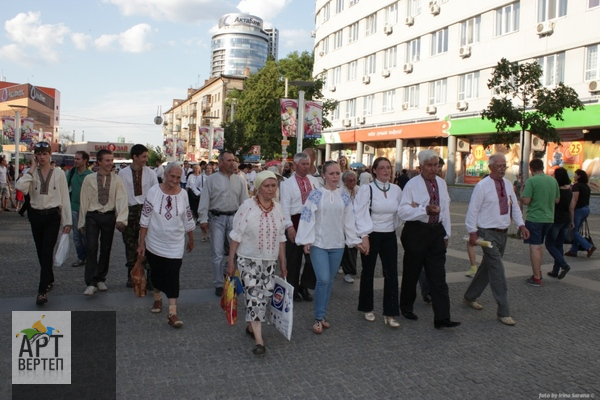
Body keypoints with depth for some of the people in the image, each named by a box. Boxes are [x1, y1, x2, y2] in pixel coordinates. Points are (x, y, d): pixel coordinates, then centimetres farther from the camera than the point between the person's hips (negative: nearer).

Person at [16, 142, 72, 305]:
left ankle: (42, 291, -6)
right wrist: (32, 168, -12)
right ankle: (49, 280, 34)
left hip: (52, 215, -3)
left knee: (47, 252, -8)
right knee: (41, 252, 14)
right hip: (35, 215, 3)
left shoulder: (59, 173, -2)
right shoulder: (31, 173, 3)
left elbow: (65, 198, -1)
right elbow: (21, 187, -19)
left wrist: (67, 221, -3)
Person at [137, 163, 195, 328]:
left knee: (173, 276, -6)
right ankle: (158, 299, 40)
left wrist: (191, 240, 14)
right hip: (154, 243, 0)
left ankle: (172, 313, -4)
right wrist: (141, 243, -7)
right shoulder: (153, 191, -10)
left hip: (175, 244, 0)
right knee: (156, 273, 15)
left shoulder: (183, 194, -4)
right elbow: (145, 219, -7)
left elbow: (188, 220, 6)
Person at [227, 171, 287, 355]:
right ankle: (259, 340, -8)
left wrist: (283, 263, 10)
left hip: (270, 261, 5)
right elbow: (236, 235, -7)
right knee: (255, 296, -10)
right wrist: (230, 261, -7)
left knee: (265, 296, 7)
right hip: (248, 259, -4)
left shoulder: (278, 208, 3)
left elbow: (281, 238, 9)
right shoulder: (247, 205, -10)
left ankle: (252, 326, 30)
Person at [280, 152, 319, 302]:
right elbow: (285, 206, -9)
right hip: (296, 221, -4)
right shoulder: (287, 183, -5)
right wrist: (289, 226, -16)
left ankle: (304, 286, 24)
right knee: (294, 258, 8)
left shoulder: (314, 181, 8)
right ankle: (293, 289, 23)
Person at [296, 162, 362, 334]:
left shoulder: (344, 197, 6)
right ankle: (318, 318, 3)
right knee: (323, 280, -13)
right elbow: (308, 217, -9)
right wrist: (306, 241, -14)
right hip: (318, 244, -4)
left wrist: (355, 240, 7)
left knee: (330, 281, 10)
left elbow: (349, 220, 9)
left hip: (337, 245, 4)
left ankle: (322, 316, 24)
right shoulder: (315, 194, -6)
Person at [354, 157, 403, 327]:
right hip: (371, 235, -4)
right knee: (368, 273, 9)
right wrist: (364, 237, -17)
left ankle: (390, 313, 9)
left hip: (389, 236, 4)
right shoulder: (366, 189, -11)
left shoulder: (396, 189, 3)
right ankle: (367, 309, 27)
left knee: (391, 274, 0)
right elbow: (361, 214, -13)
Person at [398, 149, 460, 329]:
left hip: (436, 231, 4)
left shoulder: (442, 183, 9)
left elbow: (445, 209, 14)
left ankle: (442, 318, 1)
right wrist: (425, 209, -25)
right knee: (411, 273, 9)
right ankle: (406, 307, 29)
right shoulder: (412, 185, -8)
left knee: (438, 276, 0)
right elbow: (402, 211, -15)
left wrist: (446, 233, 15)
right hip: (416, 231, -4)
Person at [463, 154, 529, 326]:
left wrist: (521, 224, 0)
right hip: (488, 234, -7)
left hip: (502, 233, 7)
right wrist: (472, 232, -15)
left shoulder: (508, 184, 7)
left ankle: (470, 297, 33)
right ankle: (503, 311, -1)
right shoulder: (482, 186, -12)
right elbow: (473, 210, -12)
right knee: (497, 271, -9)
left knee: (487, 267, 16)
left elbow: (514, 206, 12)